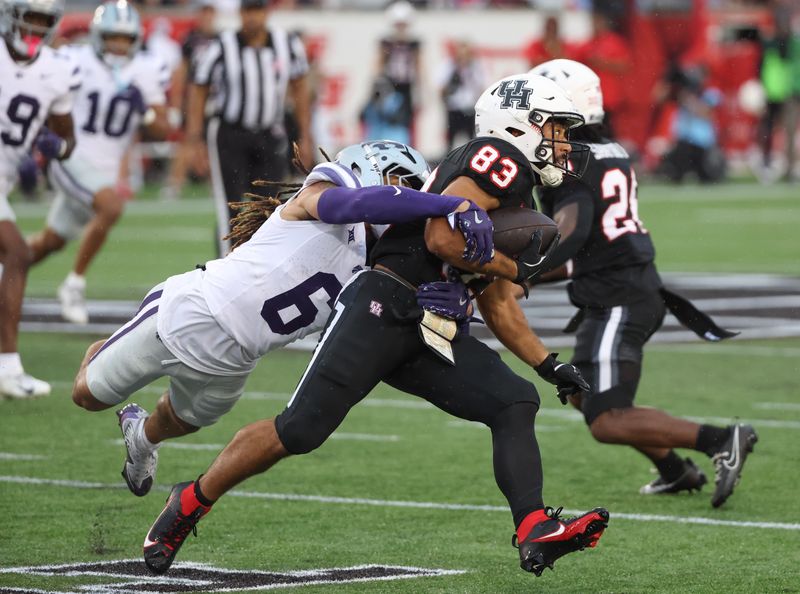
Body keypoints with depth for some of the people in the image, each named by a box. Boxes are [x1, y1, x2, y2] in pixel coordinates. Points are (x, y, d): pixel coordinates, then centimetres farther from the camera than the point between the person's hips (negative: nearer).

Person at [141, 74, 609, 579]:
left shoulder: (520, 203, 25)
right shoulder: (499, 160, -6)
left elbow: (497, 305, 29)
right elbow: (442, 238, -18)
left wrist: (549, 365, 23)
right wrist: (513, 268, -5)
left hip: (433, 332, 10)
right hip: (382, 310, -10)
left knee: (515, 404, -8)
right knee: (301, 429, -10)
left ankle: (536, 534, -21)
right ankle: (191, 502, 7)